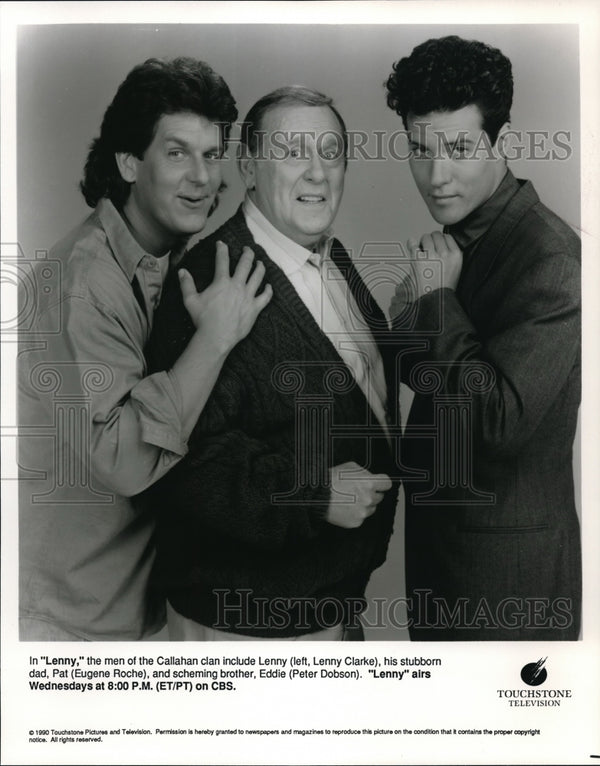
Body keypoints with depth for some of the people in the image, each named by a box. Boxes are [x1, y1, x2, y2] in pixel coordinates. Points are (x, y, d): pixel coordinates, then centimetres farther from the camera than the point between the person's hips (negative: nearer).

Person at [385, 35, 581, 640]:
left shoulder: (552, 260, -22)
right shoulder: (458, 236, 4)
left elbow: (502, 421, -28)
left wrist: (440, 300, -21)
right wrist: (414, 321, -6)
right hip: (437, 532, 8)